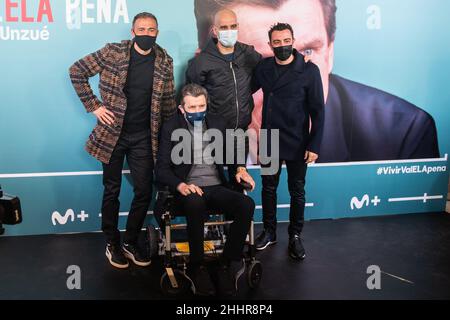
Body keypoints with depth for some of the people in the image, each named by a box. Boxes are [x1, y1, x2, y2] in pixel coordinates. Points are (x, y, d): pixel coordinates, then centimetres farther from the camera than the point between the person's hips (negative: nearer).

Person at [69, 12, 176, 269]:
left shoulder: (164, 61, 1)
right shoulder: (112, 53, -7)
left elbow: (168, 100, 10)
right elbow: (77, 71, -2)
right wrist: (94, 106, -7)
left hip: (143, 138, 3)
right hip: (113, 134, -2)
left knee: (144, 192, 5)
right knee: (112, 190, 8)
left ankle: (131, 242, 24)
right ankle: (113, 244, 24)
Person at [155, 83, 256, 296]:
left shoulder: (217, 123, 13)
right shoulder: (171, 128, 2)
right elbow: (162, 169, -3)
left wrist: (240, 169, 0)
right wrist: (180, 185, -23)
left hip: (216, 188, 3)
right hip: (189, 190, -3)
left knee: (247, 205, -27)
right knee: (195, 204, -39)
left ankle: (229, 263, -13)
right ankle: (197, 267, -19)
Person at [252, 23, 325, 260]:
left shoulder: (309, 70, -10)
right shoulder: (263, 67, 0)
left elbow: (317, 111, -9)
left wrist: (314, 145, -12)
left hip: (297, 144, -3)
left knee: (297, 192, 9)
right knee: (268, 188, 14)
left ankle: (295, 236, 26)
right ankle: (269, 231, 32)